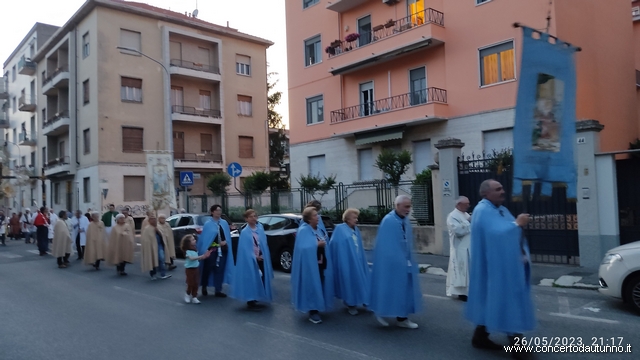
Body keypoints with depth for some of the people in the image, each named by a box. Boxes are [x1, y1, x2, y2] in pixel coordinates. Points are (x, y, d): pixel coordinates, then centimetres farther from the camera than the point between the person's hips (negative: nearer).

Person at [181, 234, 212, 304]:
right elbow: (192, 258, -31)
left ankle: (194, 297, 12)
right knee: (190, 284, 0)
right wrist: (201, 256, -39)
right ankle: (188, 294, 24)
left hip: (195, 268, 7)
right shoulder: (187, 251, -17)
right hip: (189, 269, -7)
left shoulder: (195, 250, 8)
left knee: (196, 284, 6)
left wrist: (205, 256, -1)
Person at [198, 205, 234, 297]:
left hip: (222, 250, 3)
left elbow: (228, 236, 8)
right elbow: (204, 238, -6)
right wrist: (205, 250, -12)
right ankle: (204, 287, 29)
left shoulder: (224, 223, 5)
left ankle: (218, 291, 13)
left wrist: (225, 241, -12)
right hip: (211, 250, -3)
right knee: (208, 269, 7)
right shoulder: (208, 224, -6)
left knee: (220, 270, 6)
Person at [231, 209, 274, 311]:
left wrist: (263, 255, -4)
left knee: (261, 280, 12)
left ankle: (255, 299, 25)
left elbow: (264, 243, 8)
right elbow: (245, 249, -12)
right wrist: (254, 257, -16)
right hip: (250, 260, -6)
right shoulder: (245, 232, -10)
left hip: (261, 259, 6)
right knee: (252, 281, -2)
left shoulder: (260, 228, 6)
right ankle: (251, 302, 7)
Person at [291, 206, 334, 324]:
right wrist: (317, 245, -21)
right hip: (310, 264, -8)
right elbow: (303, 247, -22)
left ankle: (316, 308, 27)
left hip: (320, 263, 8)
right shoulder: (303, 230, -14)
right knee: (312, 287, -3)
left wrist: (324, 242, 0)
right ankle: (313, 312, 5)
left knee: (319, 286, 13)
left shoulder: (318, 229, 11)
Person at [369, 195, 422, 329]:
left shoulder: (406, 220, 6)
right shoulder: (388, 221, -18)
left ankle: (402, 318, 19)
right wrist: (396, 260, -18)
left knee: (404, 289, 11)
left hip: (404, 261, 8)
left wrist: (409, 259, 10)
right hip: (392, 262, -8)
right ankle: (381, 311, 21)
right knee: (391, 288, 1)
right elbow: (386, 246, -18)